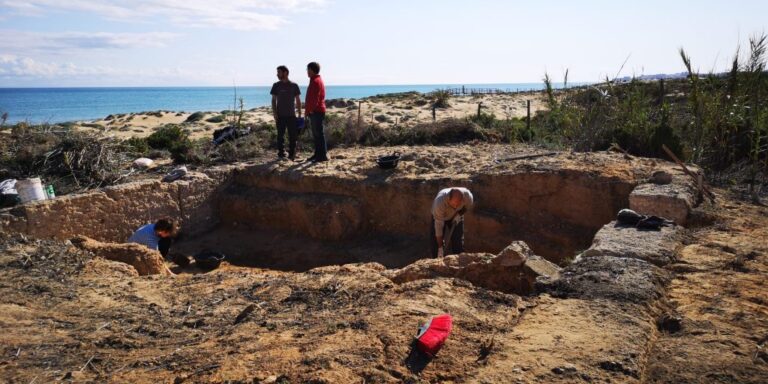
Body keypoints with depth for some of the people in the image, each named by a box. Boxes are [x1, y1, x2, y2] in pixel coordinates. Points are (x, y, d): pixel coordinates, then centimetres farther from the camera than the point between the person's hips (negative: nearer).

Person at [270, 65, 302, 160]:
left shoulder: (294, 85, 3)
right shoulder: (276, 85, 5)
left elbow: (298, 100, 6)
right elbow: (273, 100, 6)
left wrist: (299, 114, 2)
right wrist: (274, 113, -5)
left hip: (291, 115, 0)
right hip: (280, 116, 0)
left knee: (293, 136, 1)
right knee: (280, 136, 2)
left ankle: (292, 154, 10)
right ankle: (281, 154, 8)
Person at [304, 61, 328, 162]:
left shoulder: (315, 81, -14)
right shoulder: (316, 80, 19)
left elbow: (314, 99, -21)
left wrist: (308, 110, -15)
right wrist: (308, 110, 20)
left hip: (316, 112, -10)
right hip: (316, 111, 10)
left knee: (319, 133, -8)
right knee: (316, 134, 13)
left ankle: (323, 155, -6)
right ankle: (318, 154, 19)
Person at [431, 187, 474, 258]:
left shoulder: (467, 196, -33)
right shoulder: (440, 202, -42)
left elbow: (469, 205, -5)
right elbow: (439, 226, -37)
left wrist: (459, 214, -23)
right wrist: (440, 248, -35)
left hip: (457, 218, 2)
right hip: (440, 217, -2)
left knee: (458, 244, -5)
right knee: (436, 242, -10)